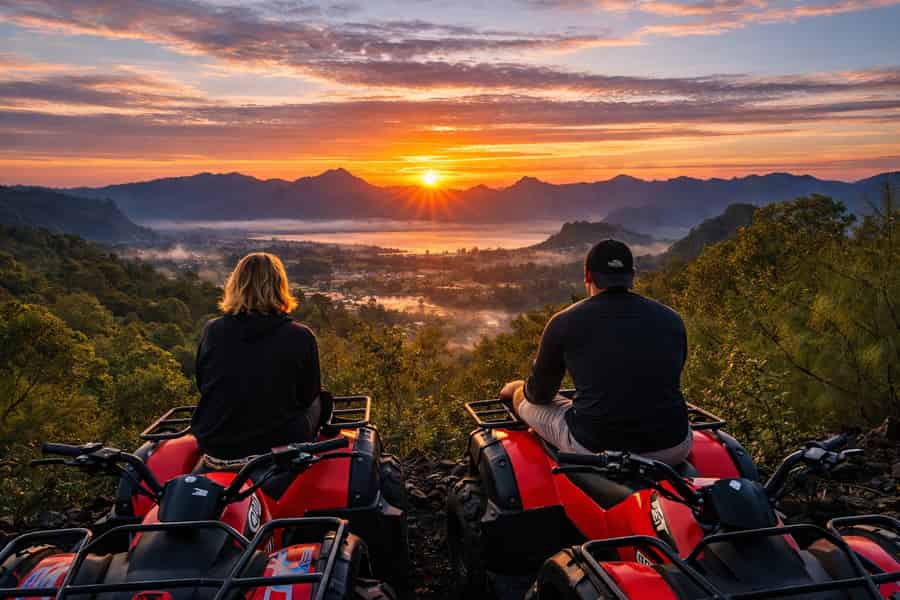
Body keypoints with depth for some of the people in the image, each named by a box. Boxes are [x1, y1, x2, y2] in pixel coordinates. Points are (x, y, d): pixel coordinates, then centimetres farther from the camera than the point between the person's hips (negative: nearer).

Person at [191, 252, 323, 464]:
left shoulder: (212, 330, -8)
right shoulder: (300, 337, -15)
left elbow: (202, 386, 8)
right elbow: (308, 395, 0)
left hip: (216, 454, 4)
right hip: (281, 451, -3)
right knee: (317, 402, 24)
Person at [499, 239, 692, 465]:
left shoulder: (564, 323, -4)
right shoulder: (672, 320, 4)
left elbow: (540, 394, 8)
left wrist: (517, 389, 33)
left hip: (595, 451, -3)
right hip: (673, 450, 3)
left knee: (527, 400, 20)